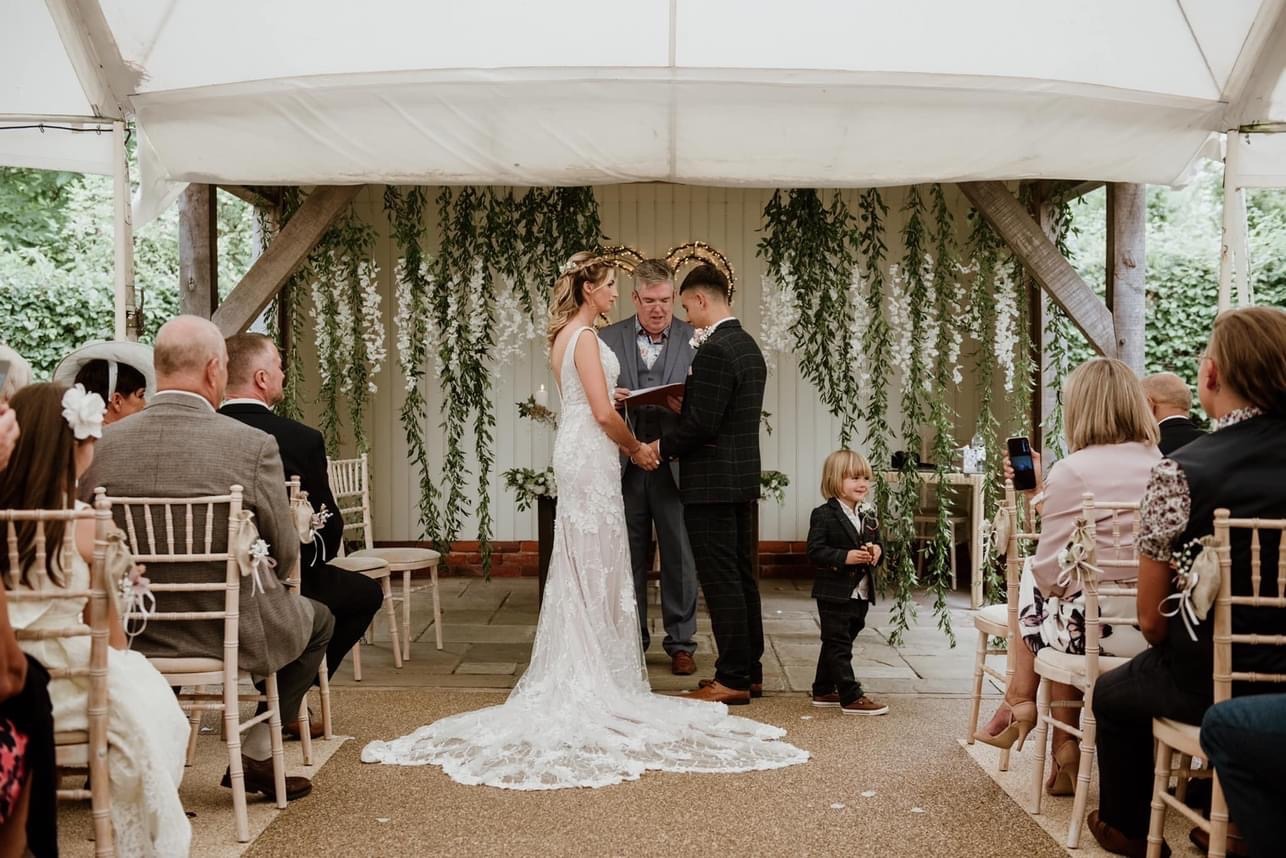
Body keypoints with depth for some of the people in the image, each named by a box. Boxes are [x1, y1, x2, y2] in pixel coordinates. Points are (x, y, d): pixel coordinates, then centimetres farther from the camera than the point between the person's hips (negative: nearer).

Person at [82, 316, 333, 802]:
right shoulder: (253, 445, -17)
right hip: (231, 632, -4)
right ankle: (256, 755, 22)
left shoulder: (103, 444, -7)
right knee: (319, 619, 26)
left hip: (130, 633, 4)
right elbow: (285, 553, -7)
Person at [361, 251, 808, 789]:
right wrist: (637, 448, -5)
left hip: (577, 450, 10)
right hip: (591, 455, -10)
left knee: (582, 562, 13)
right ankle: (596, 677, 2)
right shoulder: (585, 337, -15)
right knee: (596, 563, -4)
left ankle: (578, 667, 19)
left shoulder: (564, 336, 15)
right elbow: (603, 413, -19)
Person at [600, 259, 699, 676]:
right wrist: (609, 399, -13)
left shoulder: (694, 339, 2)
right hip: (625, 465, 1)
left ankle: (681, 643, 15)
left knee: (680, 558, 4)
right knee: (629, 559, 9)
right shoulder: (609, 338, 7)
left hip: (674, 464, -1)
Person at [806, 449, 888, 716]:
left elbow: (878, 541, 19)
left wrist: (877, 550, -5)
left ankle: (823, 691, 28)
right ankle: (851, 697, 0)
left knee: (835, 644, 17)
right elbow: (815, 551, -17)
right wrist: (846, 557, -25)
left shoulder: (868, 513, 10)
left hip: (861, 593, 7)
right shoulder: (823, 515, -12)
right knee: (838, 645, -2)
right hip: (835, 593, -7)